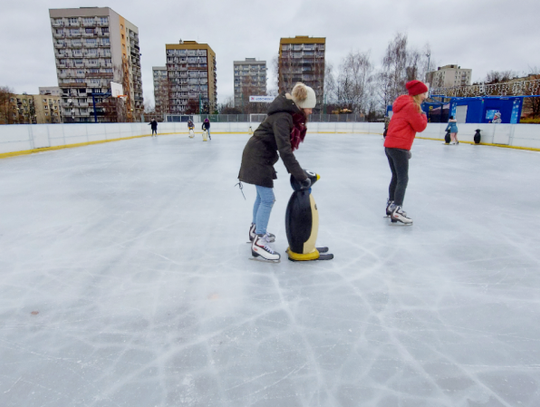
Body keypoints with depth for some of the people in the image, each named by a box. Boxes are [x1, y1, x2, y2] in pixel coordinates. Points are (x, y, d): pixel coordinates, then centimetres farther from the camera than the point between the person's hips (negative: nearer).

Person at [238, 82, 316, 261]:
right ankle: (258, 243, -1)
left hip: (261, 156, 10)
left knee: (262, 195, 20)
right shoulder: (282, 118, -26)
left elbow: (286, 146, 7)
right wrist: (301, 176, -35)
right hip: (257, 157, -10)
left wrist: (298, 172, 4)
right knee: (268, 199, -8)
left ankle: (256, 230, 39)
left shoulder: (291, 114, 3)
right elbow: (285, 150, -34)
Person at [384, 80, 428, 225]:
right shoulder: (411, 106, -10)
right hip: (399, 147, -10)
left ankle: (391, 205, 23)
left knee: (396, 178, 16)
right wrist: (422, 115, 7)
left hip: (390, 146, 10)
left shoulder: (403, 105, 20)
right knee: (403, 179, -9)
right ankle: (396, 210, -13)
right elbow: (420, 126, -8)